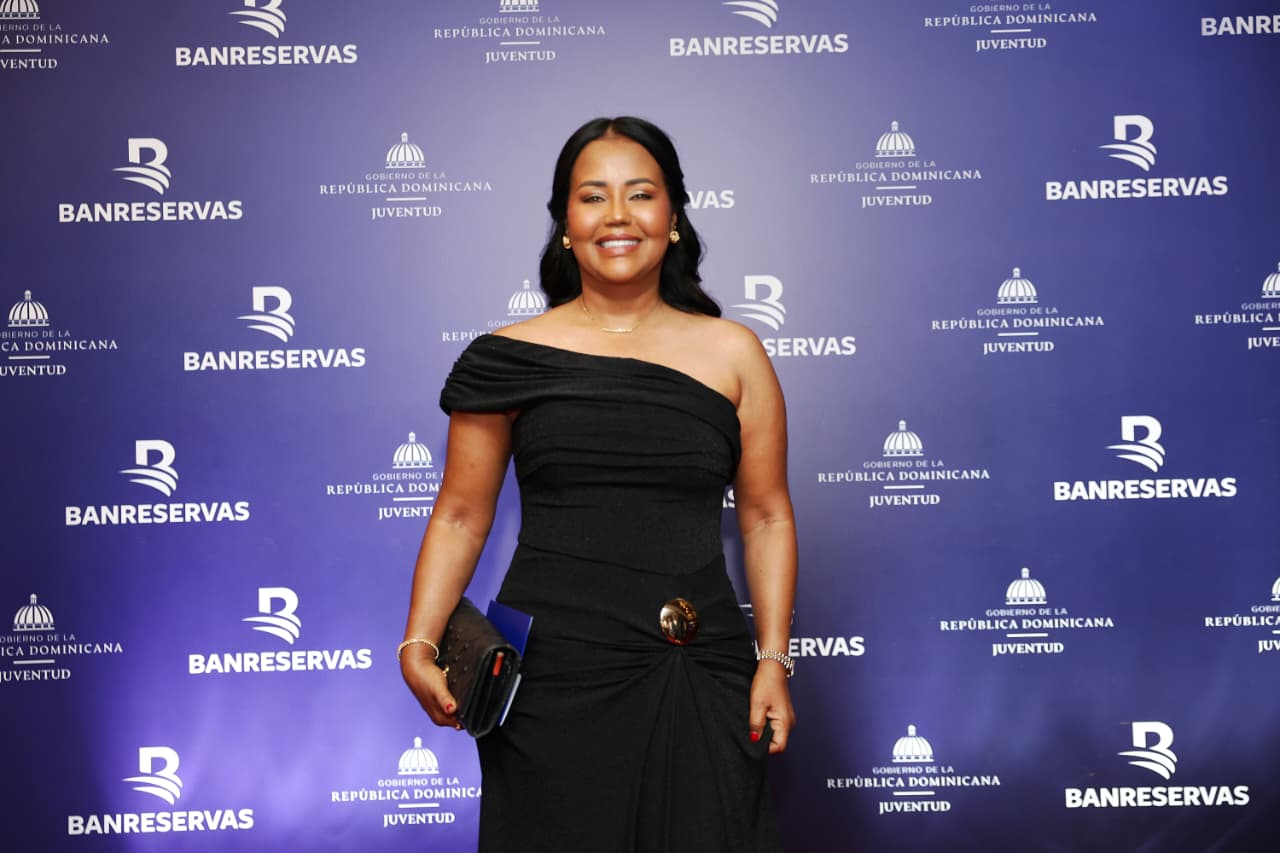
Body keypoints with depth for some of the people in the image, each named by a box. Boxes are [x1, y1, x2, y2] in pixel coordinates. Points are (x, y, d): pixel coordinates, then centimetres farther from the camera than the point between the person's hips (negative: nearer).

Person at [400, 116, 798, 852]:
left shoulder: (732, 353, 3)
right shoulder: (512, 358, 0)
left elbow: (767, 517, 5)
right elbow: (460, 516, 2)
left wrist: (773, 660, -1)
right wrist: (420, 644, -8)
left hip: (701, 682, 1)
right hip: (553, 680, -1)